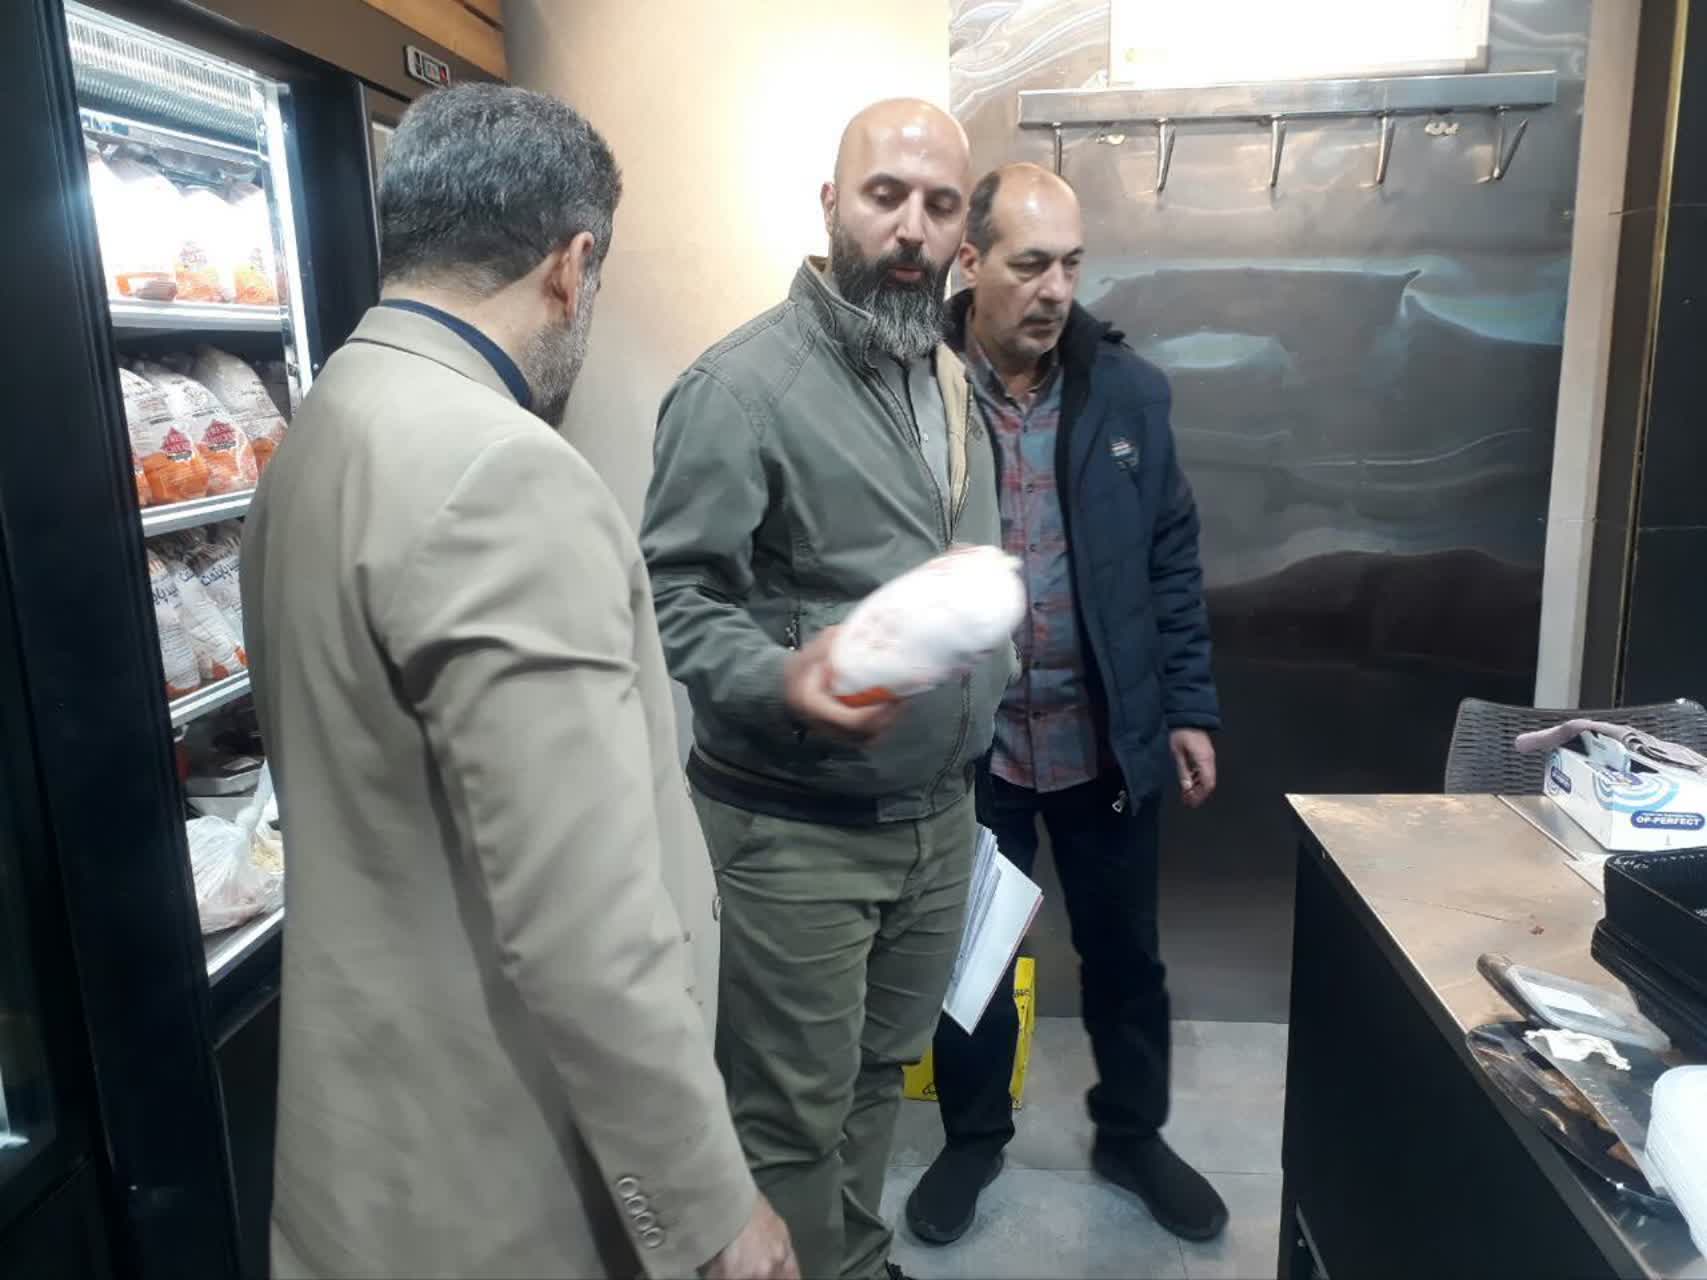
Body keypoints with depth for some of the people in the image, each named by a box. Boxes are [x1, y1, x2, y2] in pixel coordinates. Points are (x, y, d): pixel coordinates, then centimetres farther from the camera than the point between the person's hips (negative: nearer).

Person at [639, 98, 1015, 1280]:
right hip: (795, 831, -7)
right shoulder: (743, 382, -16)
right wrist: (780, 683, -37)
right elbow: (675, 593, -19)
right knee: (793, 1116, 9)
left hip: (941, 815, 8)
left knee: (880, 1074, 24)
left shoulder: (952, 383, 10)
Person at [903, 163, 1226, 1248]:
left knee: (1125, 952, 18)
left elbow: (1173, 558, 4)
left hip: (1109, 736, 2)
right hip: (966, 743, -2)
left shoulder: (1129, 390, -2)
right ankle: (974, 1138, 41)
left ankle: (1133, 1135, 43)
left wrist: (1190, 709, 3)